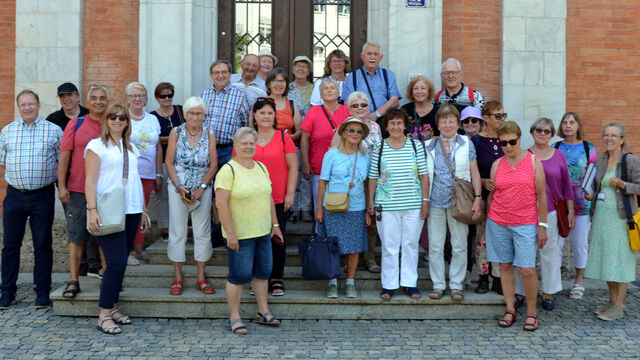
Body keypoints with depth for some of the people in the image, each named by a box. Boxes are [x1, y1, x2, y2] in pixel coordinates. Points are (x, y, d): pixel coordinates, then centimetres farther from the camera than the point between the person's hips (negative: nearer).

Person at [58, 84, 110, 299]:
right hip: (77, 191, -1)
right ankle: (73, 282, 10)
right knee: (76, 237, 3)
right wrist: (61, 186, -5)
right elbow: (64, 156, 2)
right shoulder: (75, 124, 3)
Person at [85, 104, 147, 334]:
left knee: (121, 262, 8)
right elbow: (90, 181, -7)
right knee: (116, 262, -11)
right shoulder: (96, 146, 0)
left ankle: (112, 307, 19)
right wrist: (92, 210, -19)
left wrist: (143, 211, 19)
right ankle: (104, 315, -2)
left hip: (130, 211, 6)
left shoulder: (131, 148, 18)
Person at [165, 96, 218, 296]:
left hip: (203, 189, 1)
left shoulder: (209, 135, 2)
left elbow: (213, 165, 0)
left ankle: (201, 278, 12)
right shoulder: (176, 132, 0)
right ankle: (177, 278, 12)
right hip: (178, 188, -1)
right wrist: (180, 187, -12)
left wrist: (201, 188, -11)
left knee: (203, 232, 3)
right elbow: (169, 162, -2)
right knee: (177, 231, 2)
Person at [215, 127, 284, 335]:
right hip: (239, 235, -7)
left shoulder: (261, 168, 10)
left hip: (263, 232, 7)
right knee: (239, 275, 0)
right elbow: (221, 203, -17)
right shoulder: (228, 170, -12)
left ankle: (263, 313, 27)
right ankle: (234, 318, 13)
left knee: (263, 271, 13)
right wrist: (230, 234, -20)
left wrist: (274, 225, 14)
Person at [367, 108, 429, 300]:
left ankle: (410, 282, 21)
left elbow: (424, 175, 4)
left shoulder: (416, 145, 3)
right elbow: (373, 177, 5)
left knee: (410, 244, 9)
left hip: (413, 205, 1)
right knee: (389, 245, 5)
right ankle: (389, 284, 16)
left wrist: (425, 200, 0)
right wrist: (370, 201, 3)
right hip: (387, 206, -1)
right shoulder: (379, 148, 1)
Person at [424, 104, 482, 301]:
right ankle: (438, 284, 17)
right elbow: (424, 174, 10)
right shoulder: (429, 146, 8)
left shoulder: (466, 144, 5)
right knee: (435, 246, 5)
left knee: (459, 246, 4)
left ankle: (456, 285, 17)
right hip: (435, 202, 1)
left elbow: (474, 173, 5)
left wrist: (477, 198, -3)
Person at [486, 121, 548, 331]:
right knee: (505, 266, 8)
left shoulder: (533, 161, 0)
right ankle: (510, 310, 19)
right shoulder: (497, 164, 7)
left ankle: (532, 312, 10)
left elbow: (541, 195, 1)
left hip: (526, 224, -3)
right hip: (498, 223, 3)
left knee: (527, 269, -7)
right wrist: (489, 220, 12)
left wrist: (543, 225, -2)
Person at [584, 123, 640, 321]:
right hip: (601, 215, 6)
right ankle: (612, 301, 23)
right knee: (605, 259, 11)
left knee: (620, 260, -1)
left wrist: (622, 185, -21)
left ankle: (619, 307, 7)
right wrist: (591, 195, 2)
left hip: (620, 216, -6)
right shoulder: (600, 161, 11)